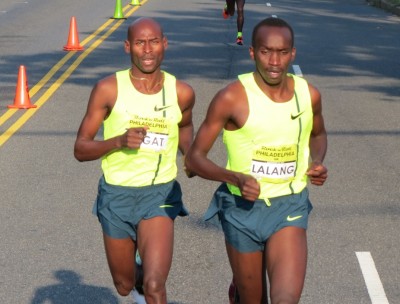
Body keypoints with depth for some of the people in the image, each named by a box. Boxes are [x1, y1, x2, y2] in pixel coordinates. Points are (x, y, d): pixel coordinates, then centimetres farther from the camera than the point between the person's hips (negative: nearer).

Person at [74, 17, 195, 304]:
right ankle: (141, 268, 56)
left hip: (160, 195, -1)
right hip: (117, 195, 1)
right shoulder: (109, 89, -11)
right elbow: (80, 149, -7)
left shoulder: (181, 92, -5)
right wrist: (119, 141, -24)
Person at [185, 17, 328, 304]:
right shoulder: (232, 97, -13)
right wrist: (236, 178, -25)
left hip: (289, 208, 2)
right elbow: (194, 158, -8)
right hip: (243, 208, -2)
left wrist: (317, 162, -1)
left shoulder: (309, 94, -2)